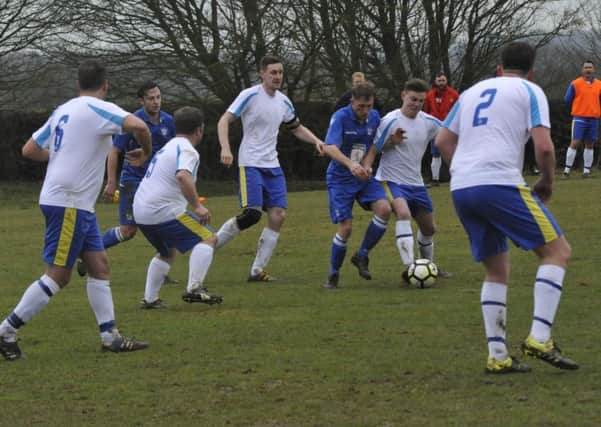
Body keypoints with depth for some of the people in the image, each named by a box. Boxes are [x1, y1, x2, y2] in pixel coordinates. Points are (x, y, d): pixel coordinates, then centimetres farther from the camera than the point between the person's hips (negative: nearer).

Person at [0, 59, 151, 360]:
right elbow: (137, 125, -27)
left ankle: (110, 336, 9)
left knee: (99, 265, 9)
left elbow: (29, 150, 17)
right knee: (58, 275, -5)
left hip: (77, 205, 9)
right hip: (68, 203, -9)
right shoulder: (98, 108, -11)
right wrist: (145, 152, -7)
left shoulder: (63, 110, 13)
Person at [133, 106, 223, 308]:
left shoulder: (169, 147, 22)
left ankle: (150, 299, 23)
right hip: (163, 211, -9)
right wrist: (197, 206, -26)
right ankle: (194, 288, -18)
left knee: (165, 253, 28)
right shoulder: (187, 151, -9)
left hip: (140, 212, 9)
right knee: (208, 238, -5)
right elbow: (183, 176, -29)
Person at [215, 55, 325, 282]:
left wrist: (316, 140, 7)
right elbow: (224, 121, -11)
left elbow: (297, 128, 25)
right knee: (252, 214, -18)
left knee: (278, 215, -5)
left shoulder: (283, 101, 10)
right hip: (250, 164, -6)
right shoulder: (250, 95, -9)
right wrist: (225, 148, -25)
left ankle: (257, 270, 1)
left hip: (272, 165, 6)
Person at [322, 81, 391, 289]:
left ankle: (362, 255, 0)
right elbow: (330, 147, -31)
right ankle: (333, 274, 11)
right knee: (346, 227, -11)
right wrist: (350, 164, -46)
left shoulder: (374, 117, 0)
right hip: (340, 178, -4)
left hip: (364, 177, 4)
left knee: (384, 209, -20)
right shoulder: (341, 117, -17)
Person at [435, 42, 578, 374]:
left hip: (461, 189, 7)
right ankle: (539, 339, -11)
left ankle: (497, 356, 9)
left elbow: (442, 141, 23)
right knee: (557, 250, 2)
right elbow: (543, 145, -5)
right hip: (500, 183, -6)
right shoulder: (530, 91, 7)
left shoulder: (473, 92, 25)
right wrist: (547, 182, 11)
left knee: (496, 270, 18)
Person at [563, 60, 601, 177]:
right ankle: (567, 169, -6)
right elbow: (567, 100, 4)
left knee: (589, 145, 5)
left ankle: (587, 170, 10)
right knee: (575, 143, -10)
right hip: (579, 118, -3)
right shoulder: (575, 84, -1)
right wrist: (579, 108, 7)